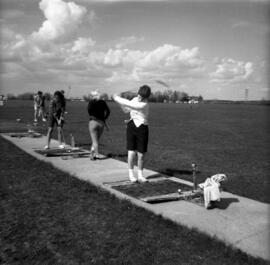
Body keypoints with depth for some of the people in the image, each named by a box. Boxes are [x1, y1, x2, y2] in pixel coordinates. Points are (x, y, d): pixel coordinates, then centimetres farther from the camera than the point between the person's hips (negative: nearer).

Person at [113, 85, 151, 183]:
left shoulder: (144, 105, -17)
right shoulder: (135, 99, 5)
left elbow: (129, 104, -22)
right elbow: (126, 109, 19)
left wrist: (117, 98, -10)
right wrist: (120, 101, 0)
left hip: (142, 128, -4)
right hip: (131, 126, 4)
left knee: (141, 154, 1)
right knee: (131, 152, -2)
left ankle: (140, 175, 20)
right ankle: (131, 174, 12)